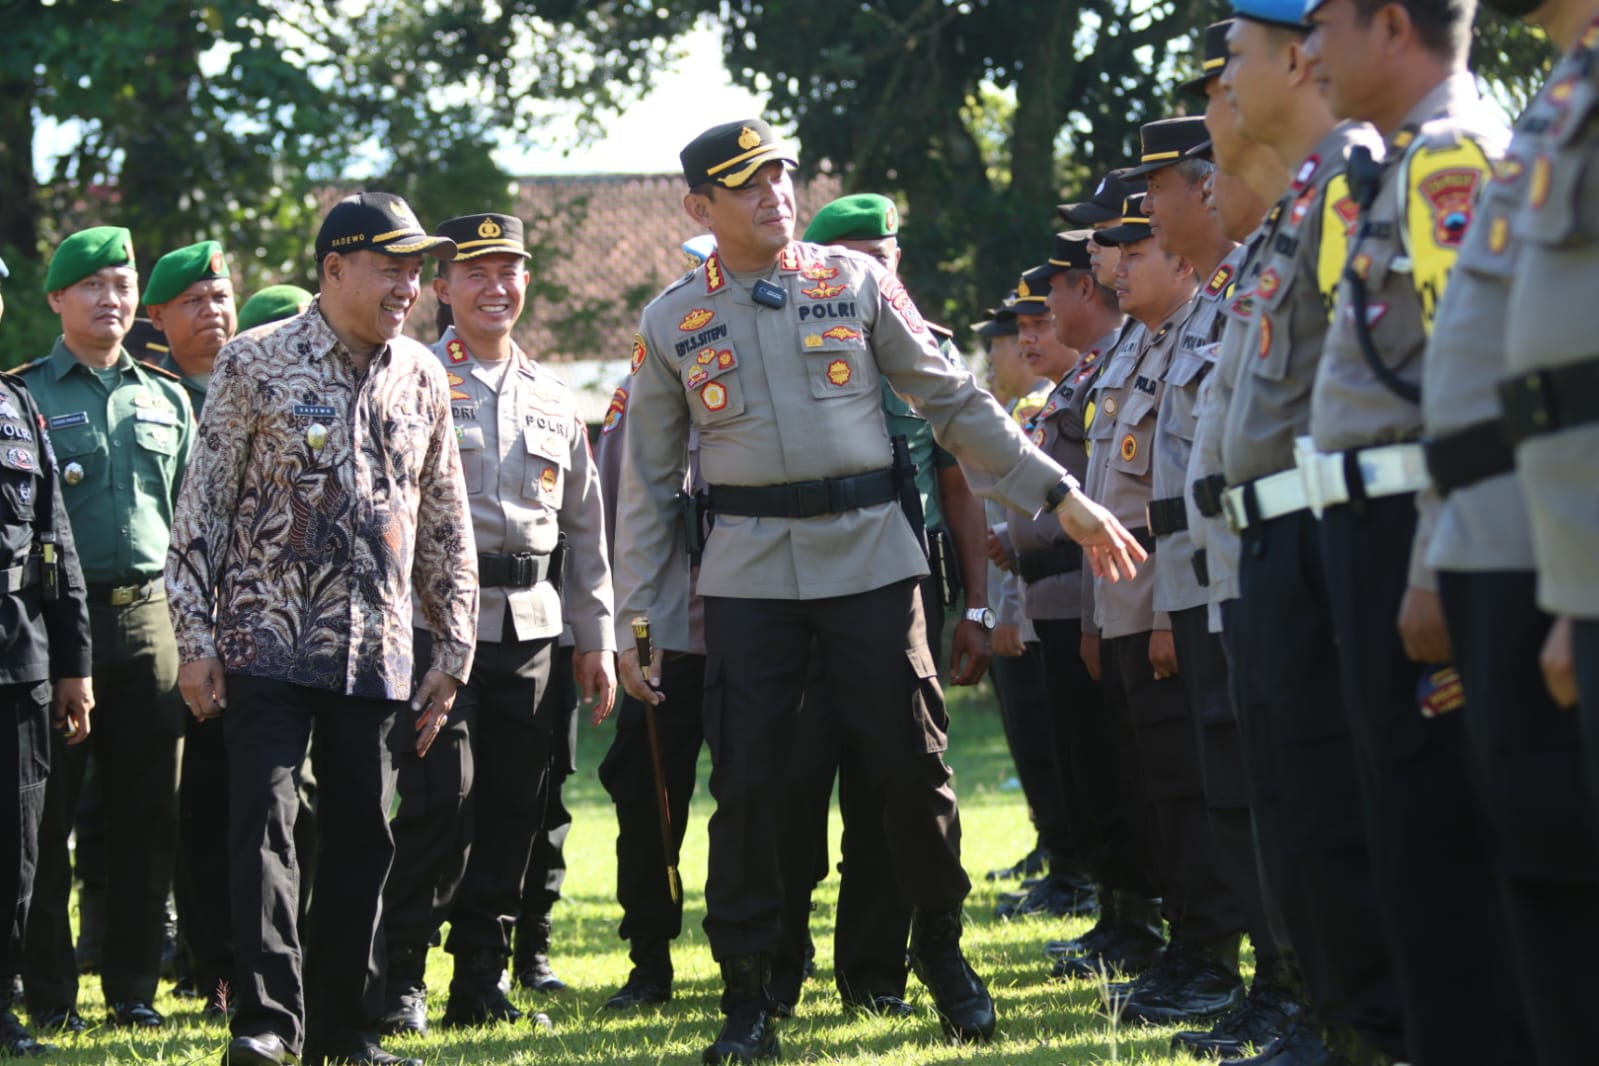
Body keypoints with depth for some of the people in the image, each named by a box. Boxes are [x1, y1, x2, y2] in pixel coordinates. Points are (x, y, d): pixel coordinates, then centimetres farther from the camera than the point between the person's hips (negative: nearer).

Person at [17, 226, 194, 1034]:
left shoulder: (167, 399, 15)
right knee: (48, 811, -1)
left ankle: (134, 987, 13)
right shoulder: (23, 394, 1)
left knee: (148, 813, 4)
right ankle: (49, 991, 6)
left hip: (148, 614, 4)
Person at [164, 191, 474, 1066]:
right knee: (266, 822, -12)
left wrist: (453, 647, 12)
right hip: (267, 642, -4)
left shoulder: (421, 377, 10)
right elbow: (202, 505, -2)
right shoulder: (255, 364, -3)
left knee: (362, 837, 6)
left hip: (376, 655, 4)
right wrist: (195, 639, -6)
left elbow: (445, 520, 15)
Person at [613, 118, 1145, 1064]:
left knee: (913, 762, 0)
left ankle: (942, 949, 20)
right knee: (748, 783, -3)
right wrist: (635, 619, 6)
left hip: (870, 554, 0)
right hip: (749, 570, 0)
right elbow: (651, 481, 11)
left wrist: (1062, 496, 2)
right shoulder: (672, 323, 7)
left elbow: (955, 401, 7)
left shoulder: (856, 282, 6)